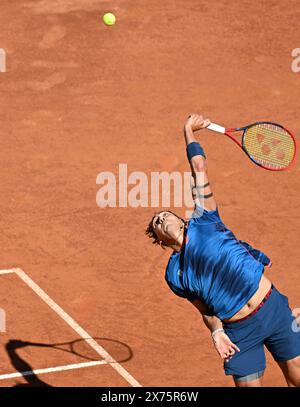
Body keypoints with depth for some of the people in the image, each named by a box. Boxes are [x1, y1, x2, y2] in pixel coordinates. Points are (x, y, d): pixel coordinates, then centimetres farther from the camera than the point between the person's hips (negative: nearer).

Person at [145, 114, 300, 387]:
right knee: (249, 386, -3)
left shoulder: (202, 221, 5)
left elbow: (199, 167, 5)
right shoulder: (174, 275, 8)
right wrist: (216, 332, -7)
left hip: (273, 306, -1)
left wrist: (189, 133, 11)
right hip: (239, 333, 1)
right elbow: (206, 309, 11)